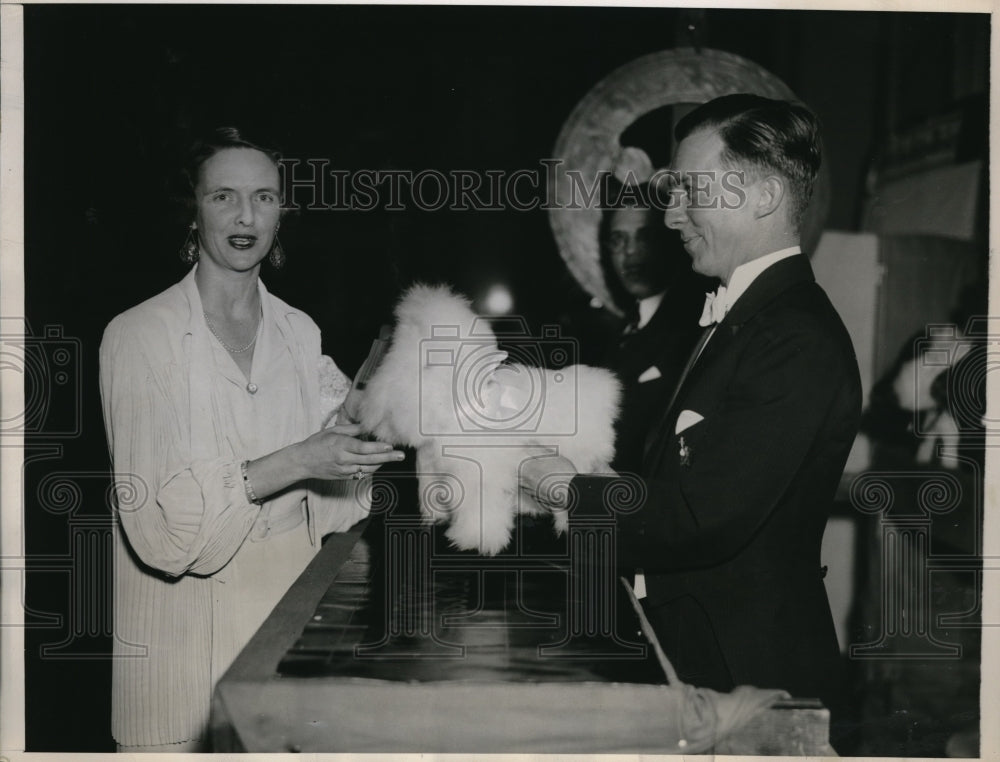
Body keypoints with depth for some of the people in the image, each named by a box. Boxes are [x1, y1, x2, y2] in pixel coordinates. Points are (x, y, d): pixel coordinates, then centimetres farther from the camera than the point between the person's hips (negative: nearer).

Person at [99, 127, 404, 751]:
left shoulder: (299, 331, 7)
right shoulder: (138, 335, -8)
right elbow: (155, 515, -16)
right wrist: (297, 462, -23)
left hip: (285, 603, 4)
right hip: (184, 623, -4)